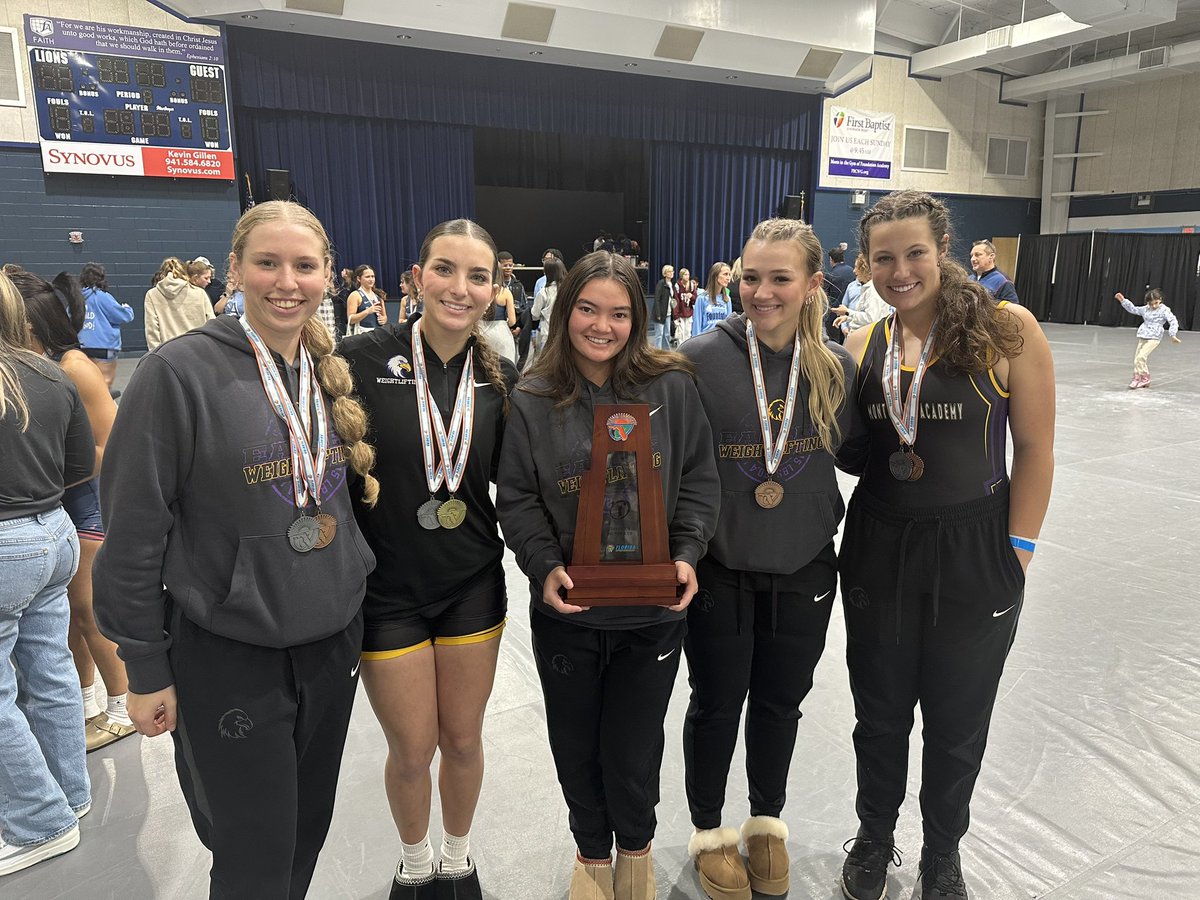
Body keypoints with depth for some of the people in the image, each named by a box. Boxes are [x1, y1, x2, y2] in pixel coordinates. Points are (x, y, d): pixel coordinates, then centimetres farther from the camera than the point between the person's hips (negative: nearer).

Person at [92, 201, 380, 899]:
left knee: (310, 826, 21)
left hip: (333, 641, 5)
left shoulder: (331, 373, 4)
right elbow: (135, 531, -10)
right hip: (229, 657, -5)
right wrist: (146, 669, -8)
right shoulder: (181, 371, -14)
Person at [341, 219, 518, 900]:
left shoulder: (502, 376, -2)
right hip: (387, 589, -2)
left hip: (473, 585, 3)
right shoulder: (363, 359, -13)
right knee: (412, 748, 13)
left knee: (464, 739, 17)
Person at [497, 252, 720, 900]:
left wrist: (688, 554, -12)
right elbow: (516, 498, -1)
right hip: (566, 610, 1)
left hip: (653, 610, 0)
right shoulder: (532, 400, -4)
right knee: (576, 744, 17)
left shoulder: (672, 386, -4)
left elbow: (698, 479, 0)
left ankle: (636, 847, 44)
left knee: (633, 749, 11)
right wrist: (544, 566, -15)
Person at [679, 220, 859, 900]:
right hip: (720, 569, -3)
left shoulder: (837, 365, -4)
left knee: (780, 702, 19)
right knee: (717, 704, 14)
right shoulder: (702, 358, -14)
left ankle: (768, 821, 46)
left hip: (804, 569, 3)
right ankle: (710, 831, 40)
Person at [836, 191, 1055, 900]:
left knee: (957, 724, 17)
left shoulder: (1007, 329, -11)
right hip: (878, 554, 3)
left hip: (976, 559, -2)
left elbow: (1036, 449, -8)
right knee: (880, 715, 18)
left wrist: (1015, 556, -9)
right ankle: (875, 837, 44)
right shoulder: (862, 345, 1)